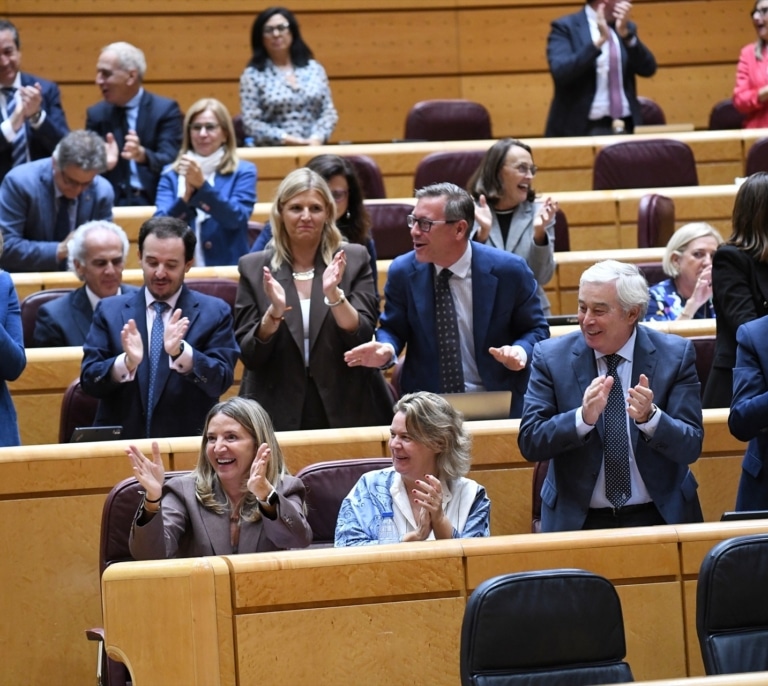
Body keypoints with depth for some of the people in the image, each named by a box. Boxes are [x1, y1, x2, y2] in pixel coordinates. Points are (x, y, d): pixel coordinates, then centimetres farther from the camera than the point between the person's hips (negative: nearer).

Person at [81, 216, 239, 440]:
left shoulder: (215, 312, 7)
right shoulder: (110, 310, 10)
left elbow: (221, 381, -3)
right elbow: (89, 380, 2)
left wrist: (180, 351, -19)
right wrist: (127, 362, -17)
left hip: (188, 443, -1)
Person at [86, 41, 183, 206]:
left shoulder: (165, 109, 0)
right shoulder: (96, 114, 11)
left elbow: (171, 162, -11)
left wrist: (143, 155, -31)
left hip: (155, 202, -2)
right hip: (112, 202, 2)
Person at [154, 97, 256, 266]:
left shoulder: (243, 172, 6)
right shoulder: (171, 175, 11)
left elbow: (236, 219, -9)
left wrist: (202, 185, -20)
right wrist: (186, 195, -18)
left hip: (227, 269, -1)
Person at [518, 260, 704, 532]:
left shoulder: (676, 355, 1)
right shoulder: (551, 356, 1)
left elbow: (691, 448, -3)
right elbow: (529, 443, -6)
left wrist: (650, 417, -22)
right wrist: (583, 417, -23)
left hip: (659, 517, 0)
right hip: (578, 520, 0)